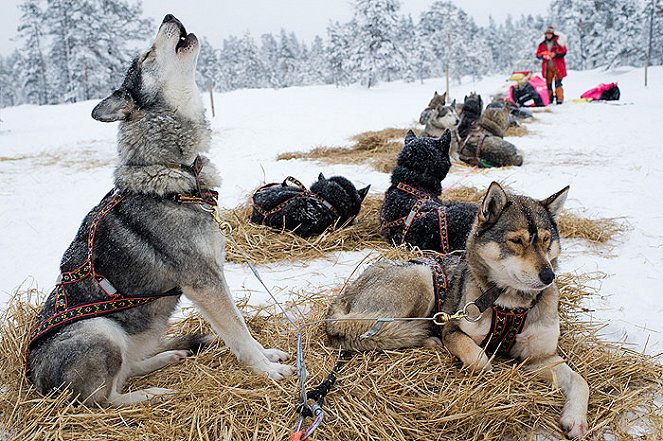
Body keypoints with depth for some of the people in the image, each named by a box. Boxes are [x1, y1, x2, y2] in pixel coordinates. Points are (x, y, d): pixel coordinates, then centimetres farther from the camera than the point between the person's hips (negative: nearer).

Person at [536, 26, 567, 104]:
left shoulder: (558, 41, 0)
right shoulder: (542, 43, 9)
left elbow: (563, 51, -2)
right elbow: (538, 54, 11)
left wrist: (555, 54, -17)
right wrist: (542, 56, -10)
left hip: (557, 65, -3)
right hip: (547, 66, 3)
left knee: (558, 82, -9)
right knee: (548, 83, 5)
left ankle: (560, 99, -9)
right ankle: (549, 99, 13)